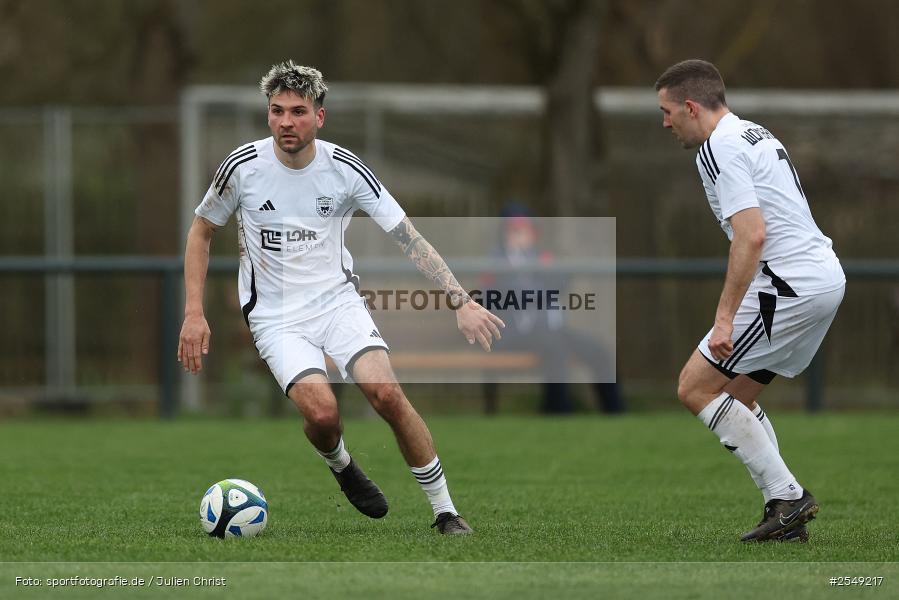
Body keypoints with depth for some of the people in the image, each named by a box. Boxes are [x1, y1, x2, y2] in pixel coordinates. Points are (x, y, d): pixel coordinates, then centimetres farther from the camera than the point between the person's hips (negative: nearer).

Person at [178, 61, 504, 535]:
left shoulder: (345, 168, -8)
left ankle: (445, 512, -8)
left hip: (338, 300, 1)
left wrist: (461, 302, -16)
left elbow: (409, 238, -7)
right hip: (275, 315, -1)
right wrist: (194, 314, -1)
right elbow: (200, 233, 7)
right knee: (322, 413, -25)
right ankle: (341, 465, 12)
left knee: (387, 393, -23)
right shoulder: (244, 166, -9)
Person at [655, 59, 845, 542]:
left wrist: (725, 317, -22)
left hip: (790, 285, -10)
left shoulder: (718, 149, -12)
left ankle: (787, 496, -7)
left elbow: (752, 235, -22)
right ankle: (787, 517, 11)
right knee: (736, 395, 17)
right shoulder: (755, 135, 20)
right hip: (825, 279, 10)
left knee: (695, 388, -4)